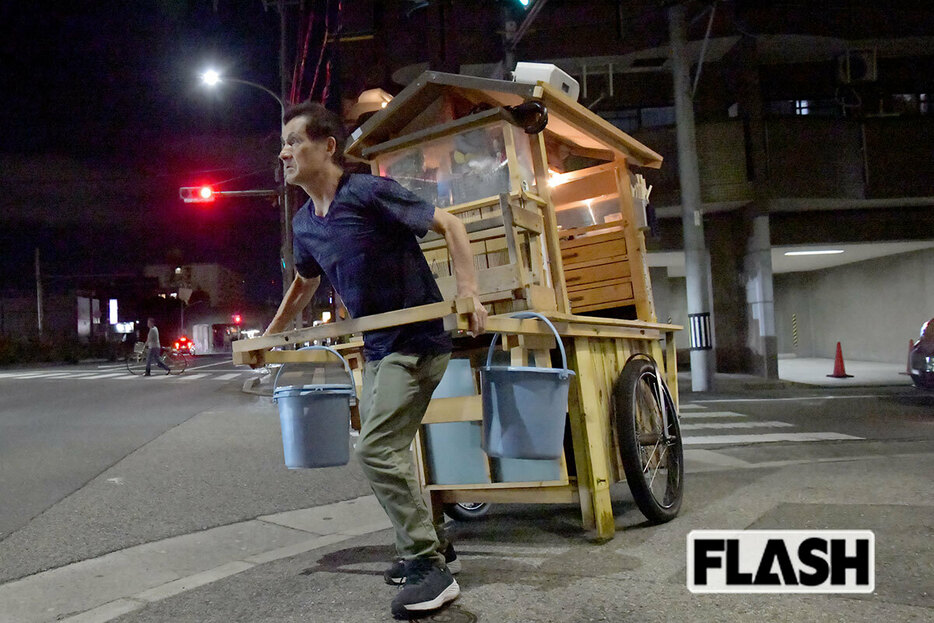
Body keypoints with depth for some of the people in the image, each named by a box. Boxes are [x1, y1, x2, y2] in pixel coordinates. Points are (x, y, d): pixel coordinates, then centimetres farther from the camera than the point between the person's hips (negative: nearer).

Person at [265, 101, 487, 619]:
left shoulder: (370, 193, -16)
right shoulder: (304, 224, 7)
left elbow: (450, 226, -14)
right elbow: (304, 284, 25)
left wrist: (469, 295, -25)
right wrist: (268, 337, 27)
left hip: (417, 342, -9)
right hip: (376, 347, 9)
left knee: (377, 450, -17)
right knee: (380, 454, 15)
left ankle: (431, 567, -6)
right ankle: (427, 548, 30)